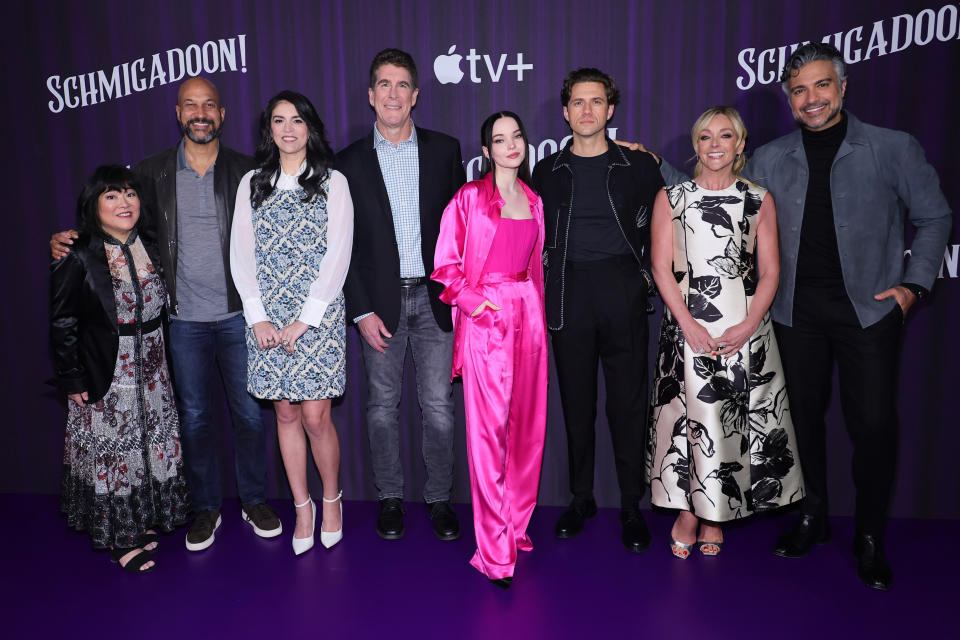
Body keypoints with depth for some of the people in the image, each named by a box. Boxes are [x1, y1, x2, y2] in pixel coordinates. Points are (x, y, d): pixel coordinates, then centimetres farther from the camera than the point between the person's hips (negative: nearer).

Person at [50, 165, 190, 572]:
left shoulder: (149, 249, 3)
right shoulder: (79, 259, -13)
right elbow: (62, 324, -9)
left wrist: (160, 362, 12)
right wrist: (72, 380, -9)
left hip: (151, 373, 6)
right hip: (105, 378, -6)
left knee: (152, 445, 14)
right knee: (114, 451, 5)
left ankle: (143, 522, 33)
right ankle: (119, 538, 21)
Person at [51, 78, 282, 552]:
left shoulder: (246, 171, 2)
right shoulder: (153, 172, 5)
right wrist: (67, 240, -9)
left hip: (237, 315, -1)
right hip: (185, 318, 1)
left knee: (249, 412, 8)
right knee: (194, 416, 10)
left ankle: (255, 501, 27)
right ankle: (206, 507, 28)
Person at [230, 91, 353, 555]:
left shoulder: (332, 183, 3)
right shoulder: (252, 184, 11)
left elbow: (337, 258, -5)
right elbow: (241, 255, 7)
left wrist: (302, 321, -11)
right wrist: (258, 317, -4)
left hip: (318, 315, -3)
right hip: (266, 318, 3)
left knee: (316, 416, -4)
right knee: (285, 413, 7)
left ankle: (332, 499, 20)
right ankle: (302, 505, 22)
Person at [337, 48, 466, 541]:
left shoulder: (444, 150, 5)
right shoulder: (350, 162, 3)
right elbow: (343, 245, 2)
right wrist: (362, 311, -5)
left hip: (434, 297, 0)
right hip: (380, 301, 0)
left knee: (439, 405, 4)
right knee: (383, 405, 9)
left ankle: (440, 498, 21)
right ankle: (390, 497, 26)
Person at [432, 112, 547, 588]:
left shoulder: (533, 201, 15)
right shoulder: (469, 197, -1)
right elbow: (445, 262, -2)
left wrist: (537, 315, 13)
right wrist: (471, 299, -13)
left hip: (528, 313, 6)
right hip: (485, 317, -5)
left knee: (527, 424, 9)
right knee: (489, 428, -5)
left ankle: (516, 525, 26)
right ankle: (494, 549, 5)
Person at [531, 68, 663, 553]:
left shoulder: (639, 166, 7)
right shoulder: (548, 171, 11)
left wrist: (647, 274, 4)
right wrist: (545, 290, 7)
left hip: (622, 291, -1)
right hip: (569, 294, 1)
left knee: (628, 400, 0)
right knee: (576, 401, 7)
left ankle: (631, 506, 14)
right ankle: (581, 498, 21)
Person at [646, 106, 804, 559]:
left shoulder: (759, 200, 9)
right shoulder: (671, 198, 7)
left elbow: (770, 272, 5)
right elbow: (661, 268, 0)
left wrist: (748, 326, -9)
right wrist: (688, 323, -10)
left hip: (745, 330, 1)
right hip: (688, 327, -1)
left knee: (735, 418, 3)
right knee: (690, 416, -2)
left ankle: (714, 515, 19)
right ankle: (688, 513, 14)